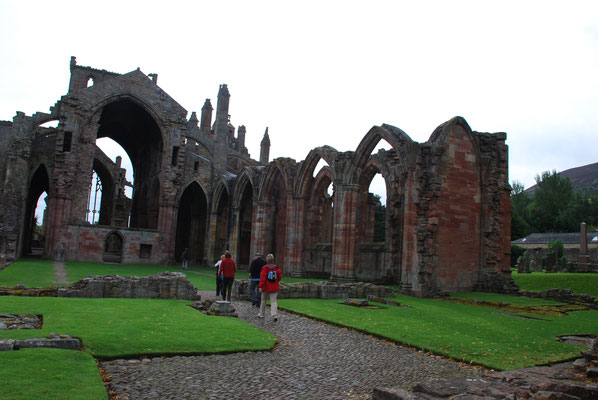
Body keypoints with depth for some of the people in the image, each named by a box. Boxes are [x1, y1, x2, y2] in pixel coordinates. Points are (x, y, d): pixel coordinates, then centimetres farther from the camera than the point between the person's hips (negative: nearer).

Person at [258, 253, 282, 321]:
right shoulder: (277, 268, 0)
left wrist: (260, 286, -18)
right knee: (273, 301, 1)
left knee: (263, 300, 16)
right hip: (274, 288, 2)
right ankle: (275, 315, -15)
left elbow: (262, 277, -18)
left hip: (266, 287, -2)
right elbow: (279, 277, 7)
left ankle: (262, 313, 30)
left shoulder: (265, 268, -12)